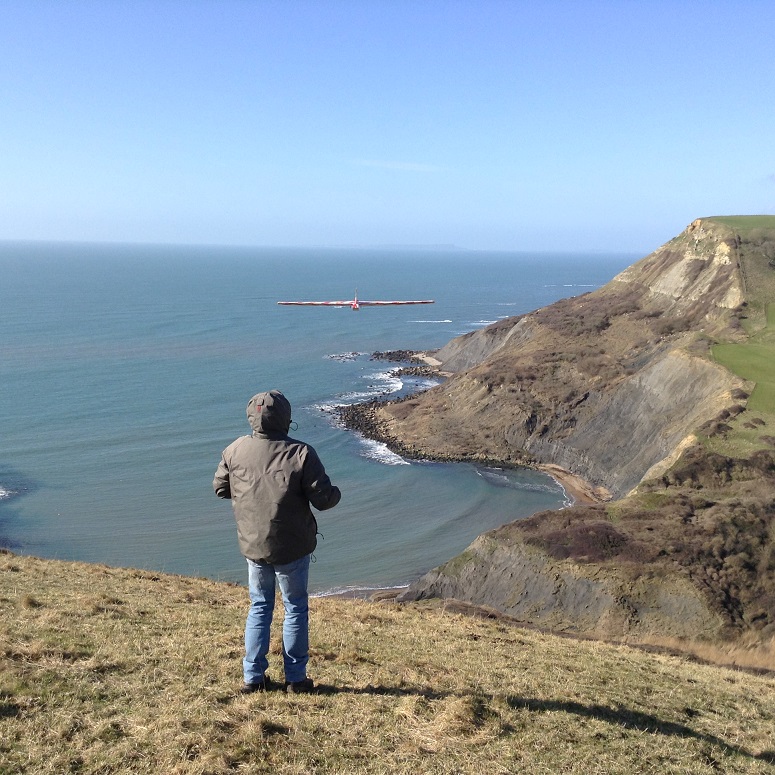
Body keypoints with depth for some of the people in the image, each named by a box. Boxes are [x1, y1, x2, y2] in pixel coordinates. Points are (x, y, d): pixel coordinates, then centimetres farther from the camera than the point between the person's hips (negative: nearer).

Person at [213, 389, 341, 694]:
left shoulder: (235, 450, -5)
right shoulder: (300, 454, -18)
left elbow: (219, 488, 9)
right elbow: (324, 499, -16)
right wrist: (336, 493, 7)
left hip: (252, 545, 3)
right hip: (292, 548, -3)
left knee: (259, 607, 19)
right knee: (295, 608, 13)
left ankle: (253, 677, 21)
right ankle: (296, 678, 19)